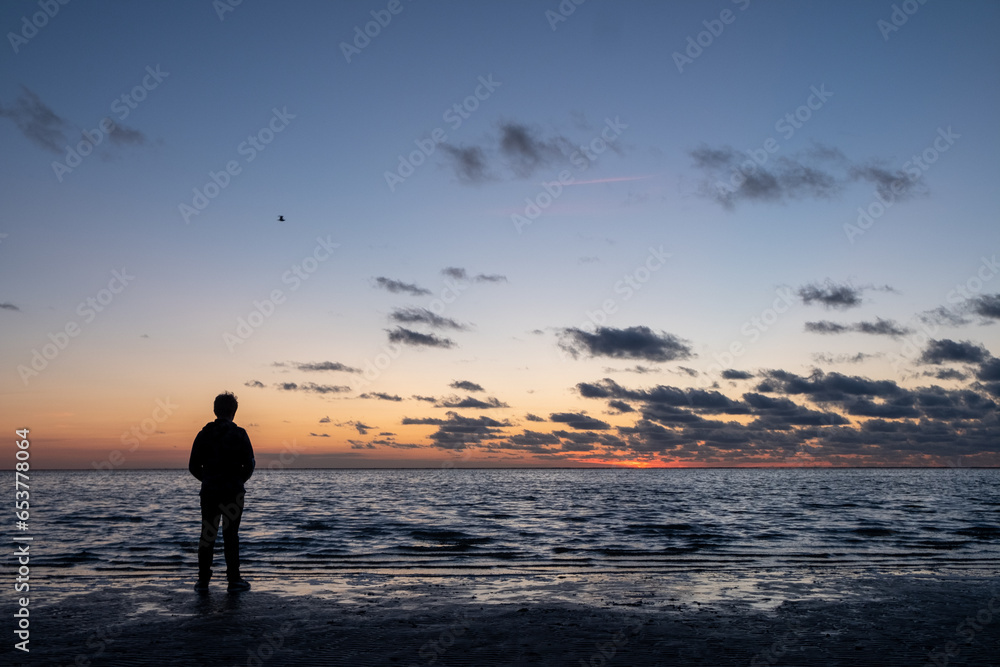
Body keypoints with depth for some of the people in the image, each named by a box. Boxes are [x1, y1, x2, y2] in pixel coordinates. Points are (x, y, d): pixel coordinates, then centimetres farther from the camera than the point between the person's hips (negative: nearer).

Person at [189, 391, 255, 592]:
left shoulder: (204, 434, 2)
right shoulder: (239, 434, -6)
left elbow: (193, 466, 3)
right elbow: (249, 465, -7)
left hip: (209, 492, 2)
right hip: (233, 492, -2)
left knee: (207, 535, 9)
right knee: (231, 535, 3)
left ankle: (203, 580, 11)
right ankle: (234, 580, 4)